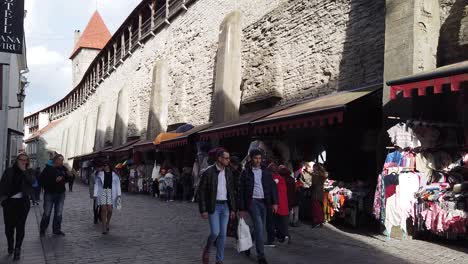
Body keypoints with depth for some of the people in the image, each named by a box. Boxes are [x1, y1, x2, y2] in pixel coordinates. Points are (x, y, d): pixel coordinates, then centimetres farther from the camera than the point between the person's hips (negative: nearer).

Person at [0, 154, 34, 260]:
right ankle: (10, 246, 27)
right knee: (9, 226, 6)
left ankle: (17, 250, 8)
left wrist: (24, 171, -17)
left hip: (23, 202, 0)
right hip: (9, 202, 0)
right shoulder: (9, 171, 3)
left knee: (20, 226, 1)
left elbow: (31, 182, -13)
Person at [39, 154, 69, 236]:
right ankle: (42, 230, 18)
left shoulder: (63, 169, 5)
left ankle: (57, 229, 21)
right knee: (47, 213, 3)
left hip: (61, 194, 4)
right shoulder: (48, 169, -9)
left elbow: (67, 179, 14)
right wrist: (55, 180, -22)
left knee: (58, 213, 10)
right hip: (49, 193, -4)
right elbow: (41, 180, -16)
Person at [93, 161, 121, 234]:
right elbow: (97, 184, 7)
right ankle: (104, 228, -1)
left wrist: (119, 194, -2)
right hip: (102, 192, 0)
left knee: (109, 210, -3)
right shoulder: (100, 174, 7)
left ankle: (107, 224, 27)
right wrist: (95, 194, 1)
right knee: (103, 210, -7)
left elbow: (117, 184, 7)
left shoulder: (114, 174, 7)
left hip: (111, 192, 0)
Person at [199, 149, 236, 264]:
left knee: (223, 234, 6)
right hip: (213, 206, -5)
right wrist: (203, 210, -12)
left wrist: (232, 209, 9)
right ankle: (207, 249, 21)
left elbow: (232, 191, 12)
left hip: (225, 206, 5)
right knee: (215, 232, -10)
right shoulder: (208, 172, -10)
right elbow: (201, 192, -9)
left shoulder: (228, 172, 6)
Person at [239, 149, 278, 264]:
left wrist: (274, 202, -1)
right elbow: (241, 191, 0)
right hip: (252, 201, -4)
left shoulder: (266, 172, 8)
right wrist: (242, 209, -2)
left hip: (264, 201, 4)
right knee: (259, 227, -13)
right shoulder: (246, 172, -1)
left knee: (260, 228, 10)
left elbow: (272, 187, 8)